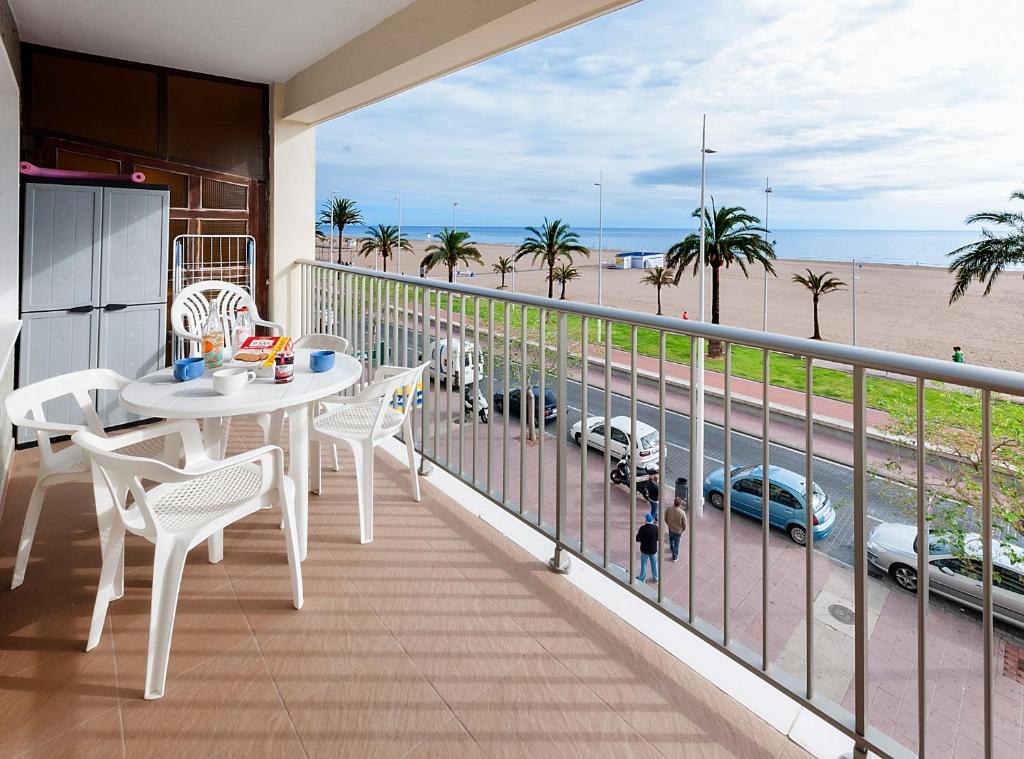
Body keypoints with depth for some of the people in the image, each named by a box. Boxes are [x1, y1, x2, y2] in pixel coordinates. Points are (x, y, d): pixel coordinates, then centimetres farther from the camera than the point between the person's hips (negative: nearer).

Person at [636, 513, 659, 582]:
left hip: (644, 549, -3)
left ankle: (642, 579, 24)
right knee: (654, 564, 20)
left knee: (643, 564, 13)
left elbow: (638, 539, -17)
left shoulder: (642, 528, -23)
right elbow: (658, 538, -2)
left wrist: (638, 533, -2)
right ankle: (655, 577, 34)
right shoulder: (656, 528, -13)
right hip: (653, 549, 3)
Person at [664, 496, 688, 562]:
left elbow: (665, 518, -7)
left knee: (671, 539, 32)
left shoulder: (669, 509, -23)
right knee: (676, 543, 18)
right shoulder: (682, 512, -31)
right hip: (678, 530, -3)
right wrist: (684, 529, 4)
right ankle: (675, 557, 33)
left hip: (670, 528, 3)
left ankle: (672, 548, 59)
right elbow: (684, 523, -18)